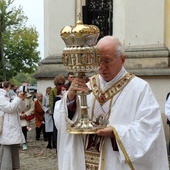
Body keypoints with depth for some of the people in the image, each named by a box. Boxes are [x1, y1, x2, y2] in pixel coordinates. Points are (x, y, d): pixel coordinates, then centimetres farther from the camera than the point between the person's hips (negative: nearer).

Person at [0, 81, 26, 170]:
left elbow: (20, 108, 20)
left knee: (14, 148, 12)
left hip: (13, 128, 9)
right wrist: (18, 98, -15)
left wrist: (22, 99, 4)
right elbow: (9, 108, -18)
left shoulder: (9, 97, 20)